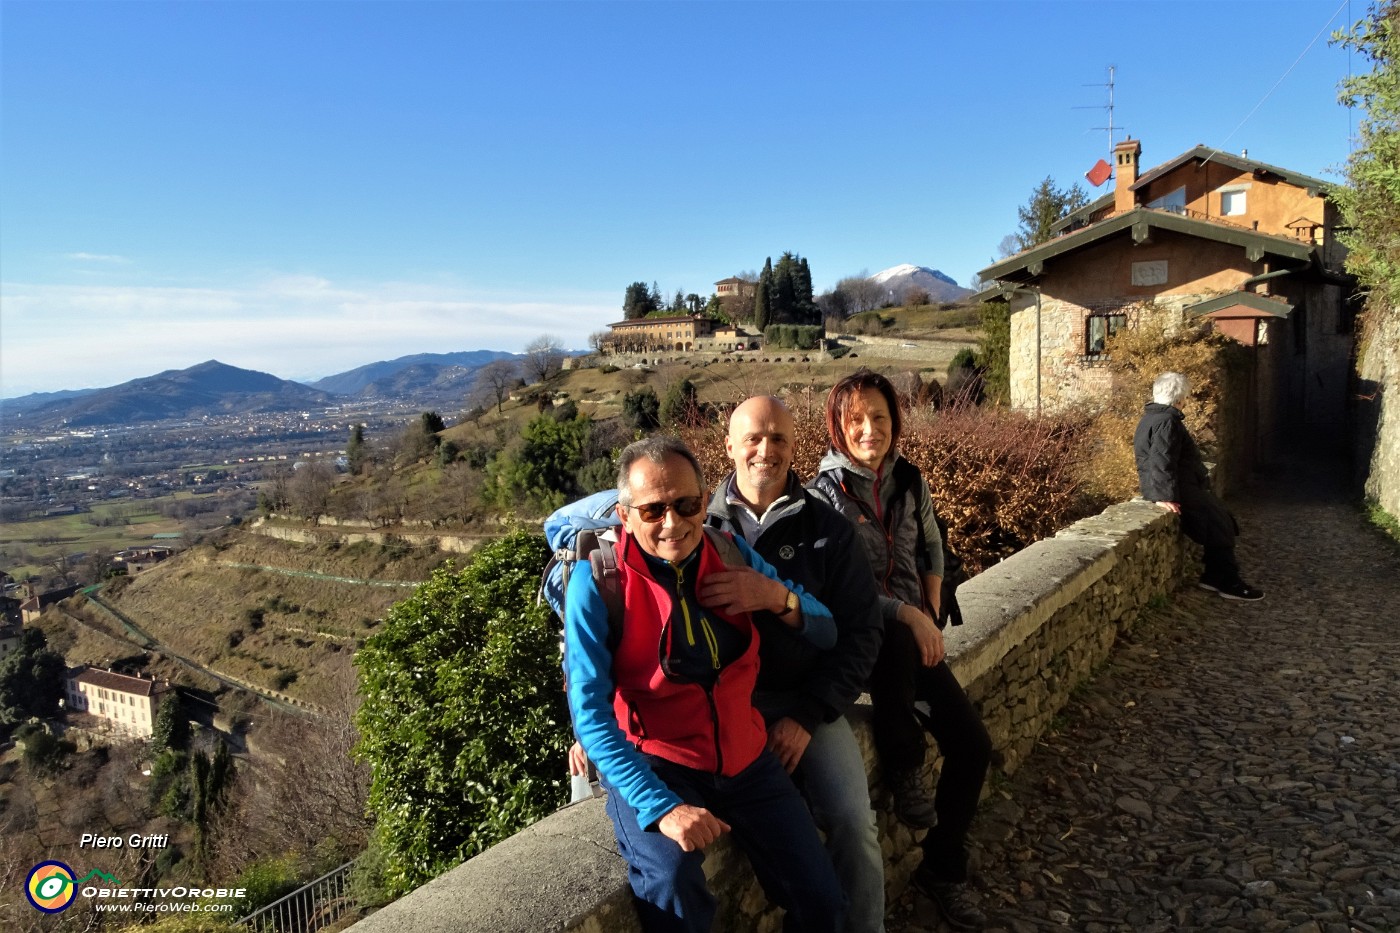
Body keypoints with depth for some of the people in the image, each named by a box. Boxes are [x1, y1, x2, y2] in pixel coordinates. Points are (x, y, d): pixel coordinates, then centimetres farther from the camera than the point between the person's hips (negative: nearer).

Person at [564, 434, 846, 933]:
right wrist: (662, 808, -27)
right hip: (652, 766, -4)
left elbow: (826, 634, 5)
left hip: (745, 758, 4)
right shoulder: (598, 580, -15)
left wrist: (778, 597, -17)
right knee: (674, 892, -31)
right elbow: (590, 713, -18)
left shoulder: (730, 552, -2)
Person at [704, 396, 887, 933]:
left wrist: (807, 713, -8)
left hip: (808, 700, 1)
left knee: (853, 820, -13)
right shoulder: (702, 524, 0)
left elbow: (860, 631, 0)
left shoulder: (827, 530, 1)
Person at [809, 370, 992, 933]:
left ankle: (942, 868, 17)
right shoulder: (824, 492, -12)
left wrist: (932, 617, 7)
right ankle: (903, 768, -13)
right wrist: (908, 617, -23)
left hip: (913, 634, 5)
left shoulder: (910, 481, 4)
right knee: (896, 641, -39)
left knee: (972, 744, -5)